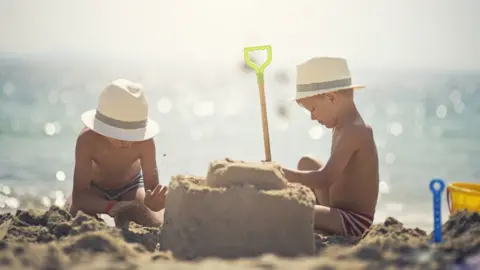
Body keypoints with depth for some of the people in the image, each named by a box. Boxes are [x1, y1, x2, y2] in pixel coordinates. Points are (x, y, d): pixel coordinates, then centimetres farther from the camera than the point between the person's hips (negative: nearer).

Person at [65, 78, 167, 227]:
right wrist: (111, 207, -60)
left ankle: (123, 217, 16)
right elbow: (79, 195, -40)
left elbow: (153, 187, -33)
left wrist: (154, 202, -59)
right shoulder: (88, 140, -39)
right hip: (95, 187, -1)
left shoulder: (145, 142, -36)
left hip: (131, 186, 1)